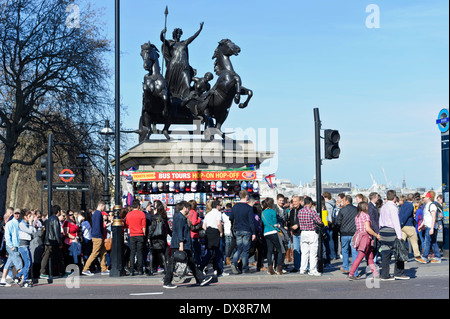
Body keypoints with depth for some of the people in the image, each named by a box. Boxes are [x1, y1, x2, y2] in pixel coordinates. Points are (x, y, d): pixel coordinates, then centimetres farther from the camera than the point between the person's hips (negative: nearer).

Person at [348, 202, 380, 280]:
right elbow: (368, 229, -18)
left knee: (370, 256, 12)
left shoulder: (357, 216, 14)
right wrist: (376, 235, -7)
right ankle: (351, 274, -7)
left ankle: (375, 274, 15)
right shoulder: (365, 215, -11)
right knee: (360, 257, -6)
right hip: (365, 236, -9)